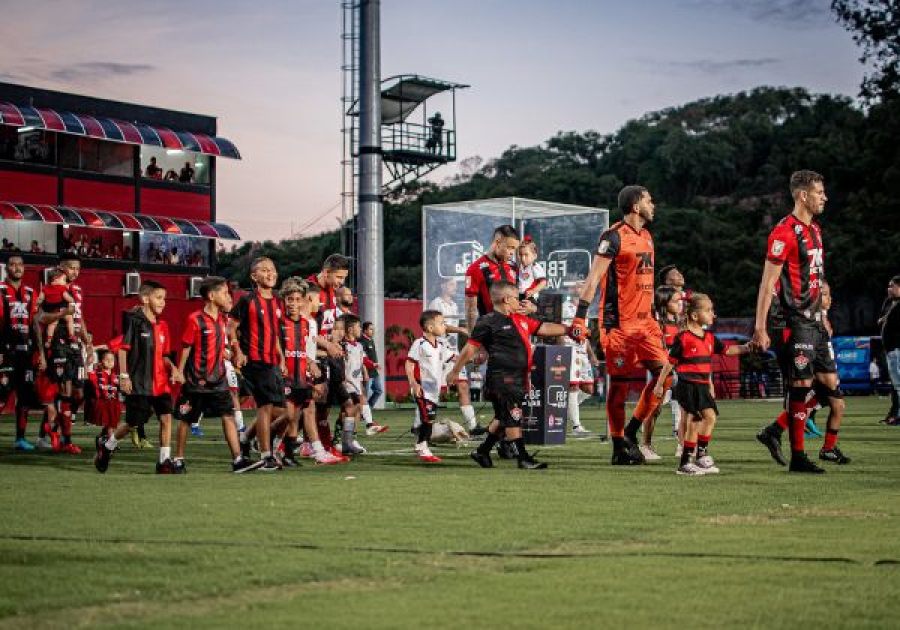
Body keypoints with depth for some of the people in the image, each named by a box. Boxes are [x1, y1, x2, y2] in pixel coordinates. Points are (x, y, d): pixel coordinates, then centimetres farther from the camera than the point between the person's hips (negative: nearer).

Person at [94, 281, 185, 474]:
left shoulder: (162, 325, 11)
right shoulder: (134, 320, -8)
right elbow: (123, 348, -9)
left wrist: (173, 368, 1)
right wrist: (124, 376, -13)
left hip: (160, 382, 6)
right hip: (138, 383, -6)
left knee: (166, 417, -5)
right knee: (134, 421, 0)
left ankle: (164, 461, 1)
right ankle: (106, 445, 25)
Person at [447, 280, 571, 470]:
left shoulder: (520, 319, 17)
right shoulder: (488, 322, -9)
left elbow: (543, 328, 22)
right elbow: (470, 348, -7)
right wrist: (455, 371, -4)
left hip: (518, 378, 9)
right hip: (502, 378, -9)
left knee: (503, 419, 15)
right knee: (513, 418, -7)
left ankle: (482, 452, 25)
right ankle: (523, 458, -4)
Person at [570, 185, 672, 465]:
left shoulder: (646, 237, 17)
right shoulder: (614, 237, -10)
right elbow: (593, 279, -14)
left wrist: (654, 316, 25)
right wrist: (580, 317, -19)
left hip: (644, 321, 8)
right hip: (619, 323, -8)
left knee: (664, 375, 0)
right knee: (620, 384, -2)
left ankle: (630, 432, 10)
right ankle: (619, 447, 8)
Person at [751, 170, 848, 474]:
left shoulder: (814, 229, 15)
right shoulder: (785, 232, -13)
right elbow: (767, 283, -15)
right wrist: (760, 328, -18)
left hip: (815, 320, 9)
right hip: (796, 321, -9)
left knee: (832, 385, 8)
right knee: (802, 386, -7)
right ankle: (798, 458, 0)